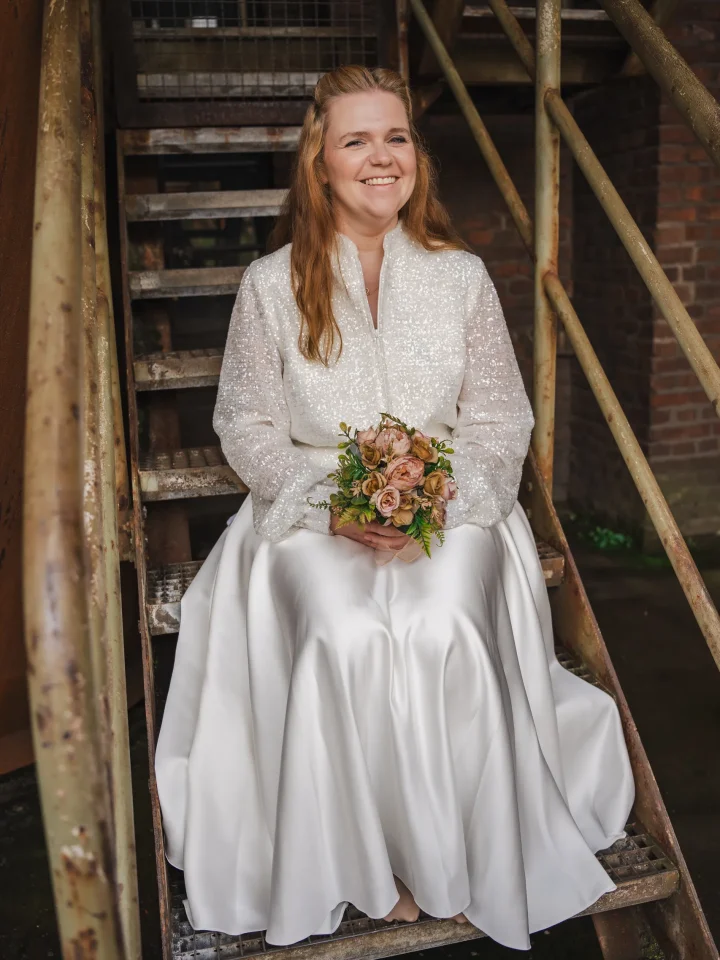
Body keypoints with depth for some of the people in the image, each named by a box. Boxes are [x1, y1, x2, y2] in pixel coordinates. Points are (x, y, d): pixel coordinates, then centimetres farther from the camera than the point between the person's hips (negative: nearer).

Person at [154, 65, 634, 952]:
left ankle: (459, 854, -3)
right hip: (310, 510, 0)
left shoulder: (462, 277, 4)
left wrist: (446, 494, -15)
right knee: (349, 638, -29)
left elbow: (500, 419, 5)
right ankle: (377, 862, -4)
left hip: (452, 506, 1)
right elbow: (248, 427, 1)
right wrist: (332, 504, -14)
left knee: (443, 631, -28)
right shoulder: (272, 285, 0)